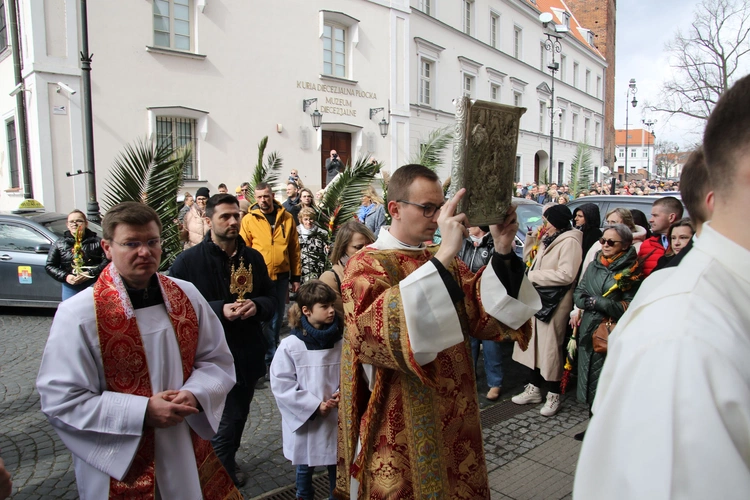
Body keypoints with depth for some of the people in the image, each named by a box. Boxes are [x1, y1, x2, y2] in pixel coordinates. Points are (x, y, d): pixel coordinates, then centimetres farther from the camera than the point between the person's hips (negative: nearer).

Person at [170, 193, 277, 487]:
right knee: (228, 419, -1)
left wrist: (257, 306, -13)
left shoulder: (253, 258, 5)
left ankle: (227, 464, 46)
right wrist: (220, 309, -23)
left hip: (248, 355, 5)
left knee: (239, 415, 21)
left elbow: (271, 300, 10)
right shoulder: (189, 261, -10)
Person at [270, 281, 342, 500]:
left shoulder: (339, 342, -8)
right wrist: (314, 405, -16)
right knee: (305, 467, 20)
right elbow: (281, 384, -14)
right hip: (305, 421, -1)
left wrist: (342, 393, -16)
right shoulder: (290, 346, -15)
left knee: (336, 465, 17)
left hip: (335, 419, 2)